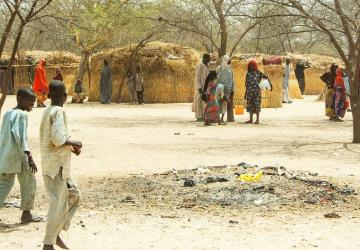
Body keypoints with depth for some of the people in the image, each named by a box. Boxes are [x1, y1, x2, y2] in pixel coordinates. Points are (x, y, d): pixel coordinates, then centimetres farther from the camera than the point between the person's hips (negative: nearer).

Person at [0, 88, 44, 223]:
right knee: (29, 184, 7)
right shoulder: (21, 114, -13)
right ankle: (26, 214, 15)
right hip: (18, 156, -8)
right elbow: (20, 136, -21)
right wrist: (29, 156, -23)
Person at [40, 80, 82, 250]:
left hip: (53, 164, 9)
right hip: (56, 166, -9)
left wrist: (70, 147, 11)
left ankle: (56, 233, 19)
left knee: (73, 194, 18)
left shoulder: (47, 111, 12)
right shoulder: (59, 112, -16)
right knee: (59, 204, -3)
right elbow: (58, 139, -27)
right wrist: (73, 143, -10)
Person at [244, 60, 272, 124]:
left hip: (257, 91, -4)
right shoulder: (248, 74, 10)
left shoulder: (258, 73, 1)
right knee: (250, 105, 4)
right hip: (250, 91, 4)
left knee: (257, 105, -7)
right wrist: (245, 94, 13)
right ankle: (251, 119, 10)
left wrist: (270, 84, -9)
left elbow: (266, 77, 3)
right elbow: (247, 85, 13)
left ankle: (257, 119, -4)